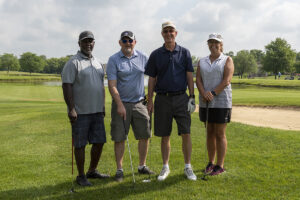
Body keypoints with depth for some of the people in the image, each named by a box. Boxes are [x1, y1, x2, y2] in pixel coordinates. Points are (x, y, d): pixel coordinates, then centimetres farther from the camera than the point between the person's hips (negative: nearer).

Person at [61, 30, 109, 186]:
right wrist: (71, 109, -19)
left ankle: (92, 171, 27)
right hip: (80, 112, -7)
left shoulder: (97, 63, 16)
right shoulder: (73, 63, -7)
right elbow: (67, 86, -13)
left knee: (99, 142, 10)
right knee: (80, 144, 1)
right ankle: (81, 176, 13)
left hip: (97, 111, 7)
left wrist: (102, 106, 19)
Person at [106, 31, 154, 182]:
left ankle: (142, 166, 23)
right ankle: (119, 170, 13)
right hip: (121, 104, -3)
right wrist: (120, 105, -18)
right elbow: (112, 85, -11)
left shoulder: (142, 57, 6)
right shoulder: (113, 60, -5)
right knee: (119, 138, 1)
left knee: (145, 136, 7)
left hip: (139, 103, 4)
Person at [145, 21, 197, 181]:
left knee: (186, 134, -4)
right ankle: (165, 167, 18)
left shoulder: (184, 53, 6)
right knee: (165, 136, 6)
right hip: (162, 99, 1)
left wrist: (192, 97, -2)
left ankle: (188, 167, 8)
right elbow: (151, 79, 6)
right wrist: (149, 101, 1)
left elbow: (189, 76, 5)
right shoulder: (156, 54, 6)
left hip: (181, 98, 0)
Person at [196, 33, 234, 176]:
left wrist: (212, 93, -21)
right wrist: (204, 94, -17)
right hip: (206, 103, 4)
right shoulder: (202, 62, 11)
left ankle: (220, 165, 6)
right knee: (210, 133, 10)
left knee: (220, 134, -1)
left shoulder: (227, 60, 0)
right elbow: (198, 80, 1)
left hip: (221, 102, -4)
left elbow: (227, 80, -12)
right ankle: (211, 163, 20)